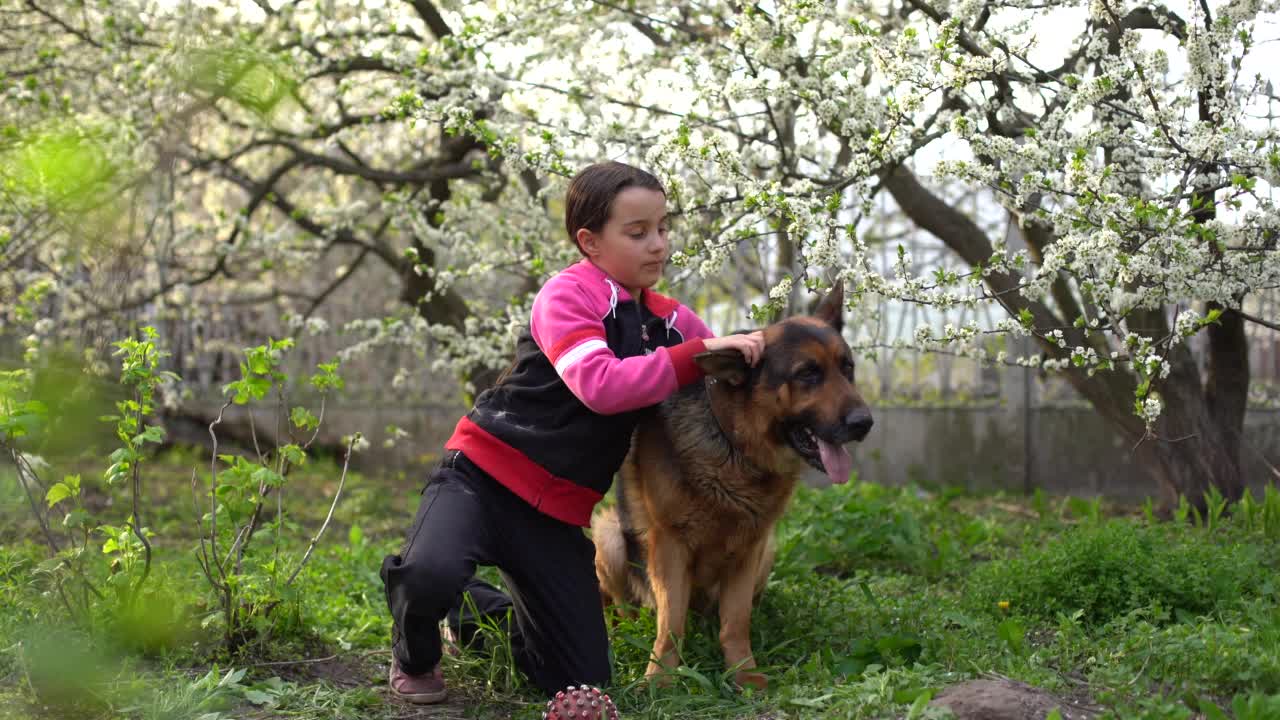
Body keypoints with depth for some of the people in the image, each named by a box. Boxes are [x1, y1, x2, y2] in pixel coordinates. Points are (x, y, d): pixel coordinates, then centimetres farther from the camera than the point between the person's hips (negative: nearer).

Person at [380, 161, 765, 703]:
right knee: (429, 573, -38)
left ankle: (476, 611, 32)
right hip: (484, 473, -6)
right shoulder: (568, 294, -13)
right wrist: (700, 353, -29)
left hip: (558, 511, 6)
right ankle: (416, 654, 1)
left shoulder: (673, 322, 7)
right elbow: (600, 386, -28)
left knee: (581, 684, 3)